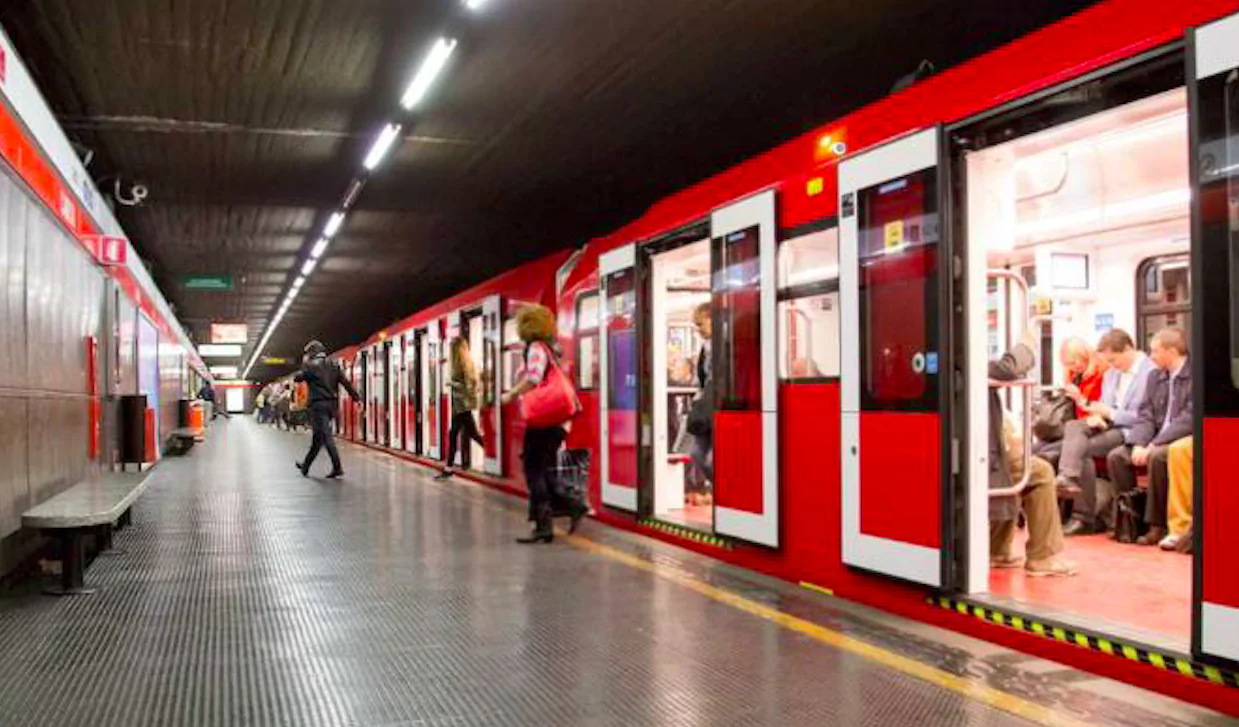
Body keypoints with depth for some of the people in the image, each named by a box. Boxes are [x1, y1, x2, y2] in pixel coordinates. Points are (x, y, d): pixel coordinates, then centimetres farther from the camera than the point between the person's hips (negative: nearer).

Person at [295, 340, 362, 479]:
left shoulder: (311, 366, -5)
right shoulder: (334, 366, 10)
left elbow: (298, 378, 4)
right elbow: (346, 382, 4)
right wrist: (357, 397, 2)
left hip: (318, 404, -7)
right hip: (332, 404, 7)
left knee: (325, 436, -8)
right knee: (319, 436, 16)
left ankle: (337, 468, -17)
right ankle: (306, 465, 30)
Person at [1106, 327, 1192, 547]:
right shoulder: (1154, 376, 14)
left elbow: (1189, 419, -19)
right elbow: (1145, 416, 8)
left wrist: (1153, 445, -22)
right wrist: (1139, 444, -11)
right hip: (1157, 439, 7)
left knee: (1157, 456, -34)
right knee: (1115, 456, -13)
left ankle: (1157, 524, -23)